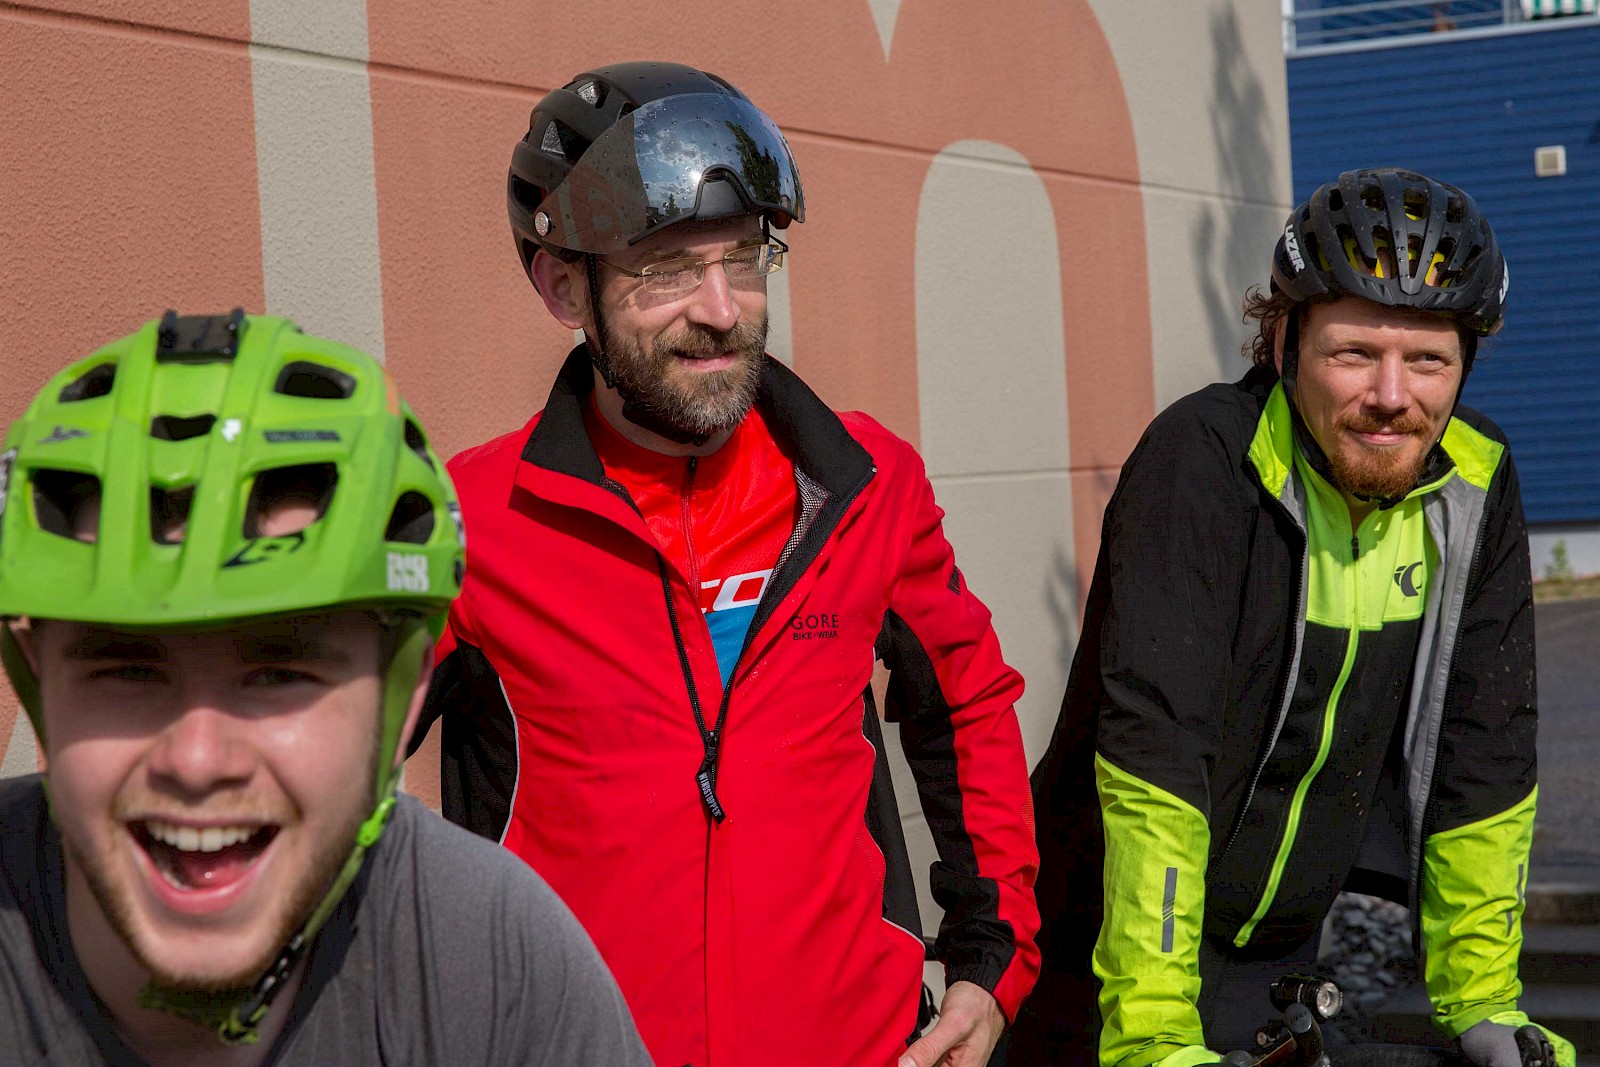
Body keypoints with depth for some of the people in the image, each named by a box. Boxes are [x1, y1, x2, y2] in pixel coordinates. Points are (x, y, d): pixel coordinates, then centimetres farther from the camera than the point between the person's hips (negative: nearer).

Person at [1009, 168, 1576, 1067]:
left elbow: (1487, 755, -1)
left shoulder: (1477, 487, -6)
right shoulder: (1202, 460, -23)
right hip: (1122, 955, -4)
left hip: (1297, 952, 4)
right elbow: (1153, 749, -30)